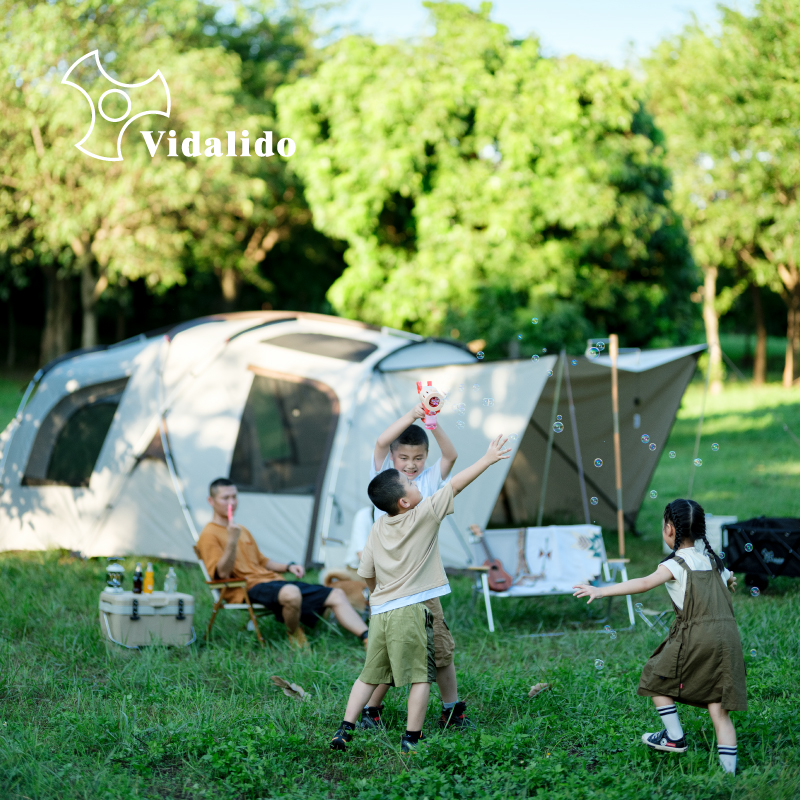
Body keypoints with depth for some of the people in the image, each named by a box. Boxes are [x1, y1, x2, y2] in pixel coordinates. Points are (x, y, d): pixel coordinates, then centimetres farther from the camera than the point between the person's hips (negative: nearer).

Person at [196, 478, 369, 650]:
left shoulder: (242, 531, 24)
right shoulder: (209, 535, -4)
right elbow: (222, 573, -17)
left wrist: (288, 566, 13)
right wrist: (232, 540, -28)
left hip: (270, 579, 9)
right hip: (249, 588, -9)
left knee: (337, 595, -2)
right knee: (291, 593, -40)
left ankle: (368, 640, -10)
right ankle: (294, 634, -11)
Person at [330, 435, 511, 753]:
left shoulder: (378, 528, 9)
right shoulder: (423, 515, -7)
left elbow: (366, 573, 15)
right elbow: (455, 485, -2)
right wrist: (487, 460, 4)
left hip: (380, 611, 6)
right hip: (410, 610, -6)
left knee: (370, 674, 14)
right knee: (420, 675, 4)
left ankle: (344, 729, 9)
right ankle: (412, 738, 4)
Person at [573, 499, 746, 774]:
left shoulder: (676, 565, -5)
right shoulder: (712, 559, 16)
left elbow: (645, 583, -22)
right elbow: (730, 579, 39)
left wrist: (601, 591, -26)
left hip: (695, 635, -6)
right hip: (727, 635, 6)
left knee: (657, 679, 17)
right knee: (719, 707, 7)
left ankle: (675, 738, 21)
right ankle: (729, 769, 1)